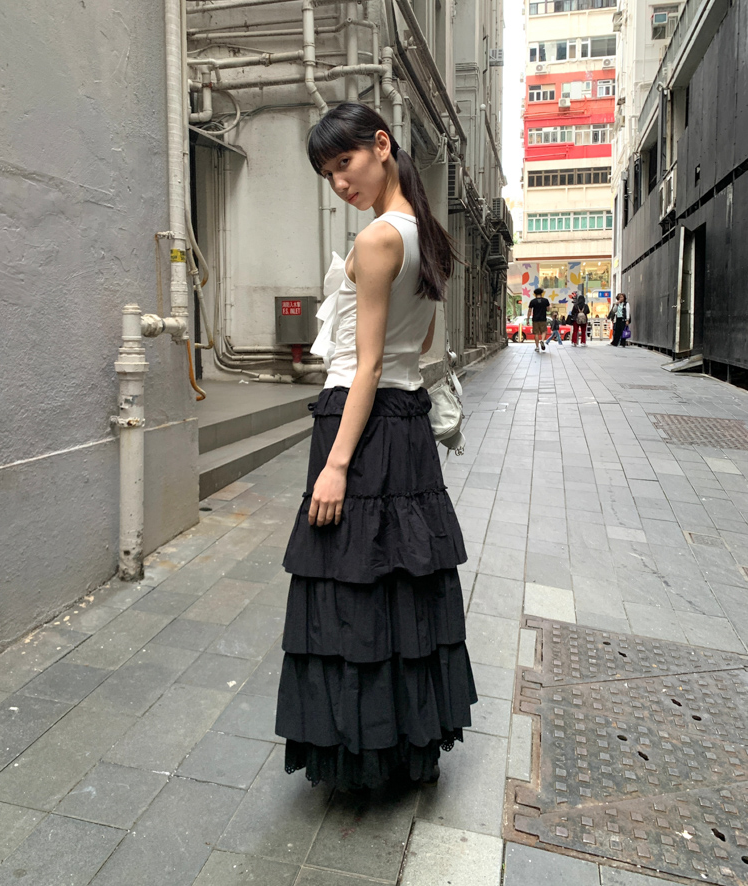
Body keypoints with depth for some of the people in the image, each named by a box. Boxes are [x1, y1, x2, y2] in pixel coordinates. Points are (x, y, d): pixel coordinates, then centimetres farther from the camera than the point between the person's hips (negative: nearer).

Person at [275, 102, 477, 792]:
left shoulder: (377, 240, -15)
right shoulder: (429, 236, 12)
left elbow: (368, 364, -18)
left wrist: (335, 463, -17)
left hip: (365, 421, -10)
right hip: (411, 418, 10)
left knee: (353, 594, 4)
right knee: (409, 586, 18)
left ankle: (360, 750, 23)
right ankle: (417, 739, 35)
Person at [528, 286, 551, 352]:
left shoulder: (533, 301, -2)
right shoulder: (546, 300, 2)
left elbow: (529, 311, -3)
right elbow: (548, 309, 11)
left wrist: (528, 319, 3)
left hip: (535, 319, 0)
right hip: (543, 319, 0)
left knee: (536, 333, 4)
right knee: (543, 331, 12)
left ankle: (537, 347, 3)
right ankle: (542, 340, -17)